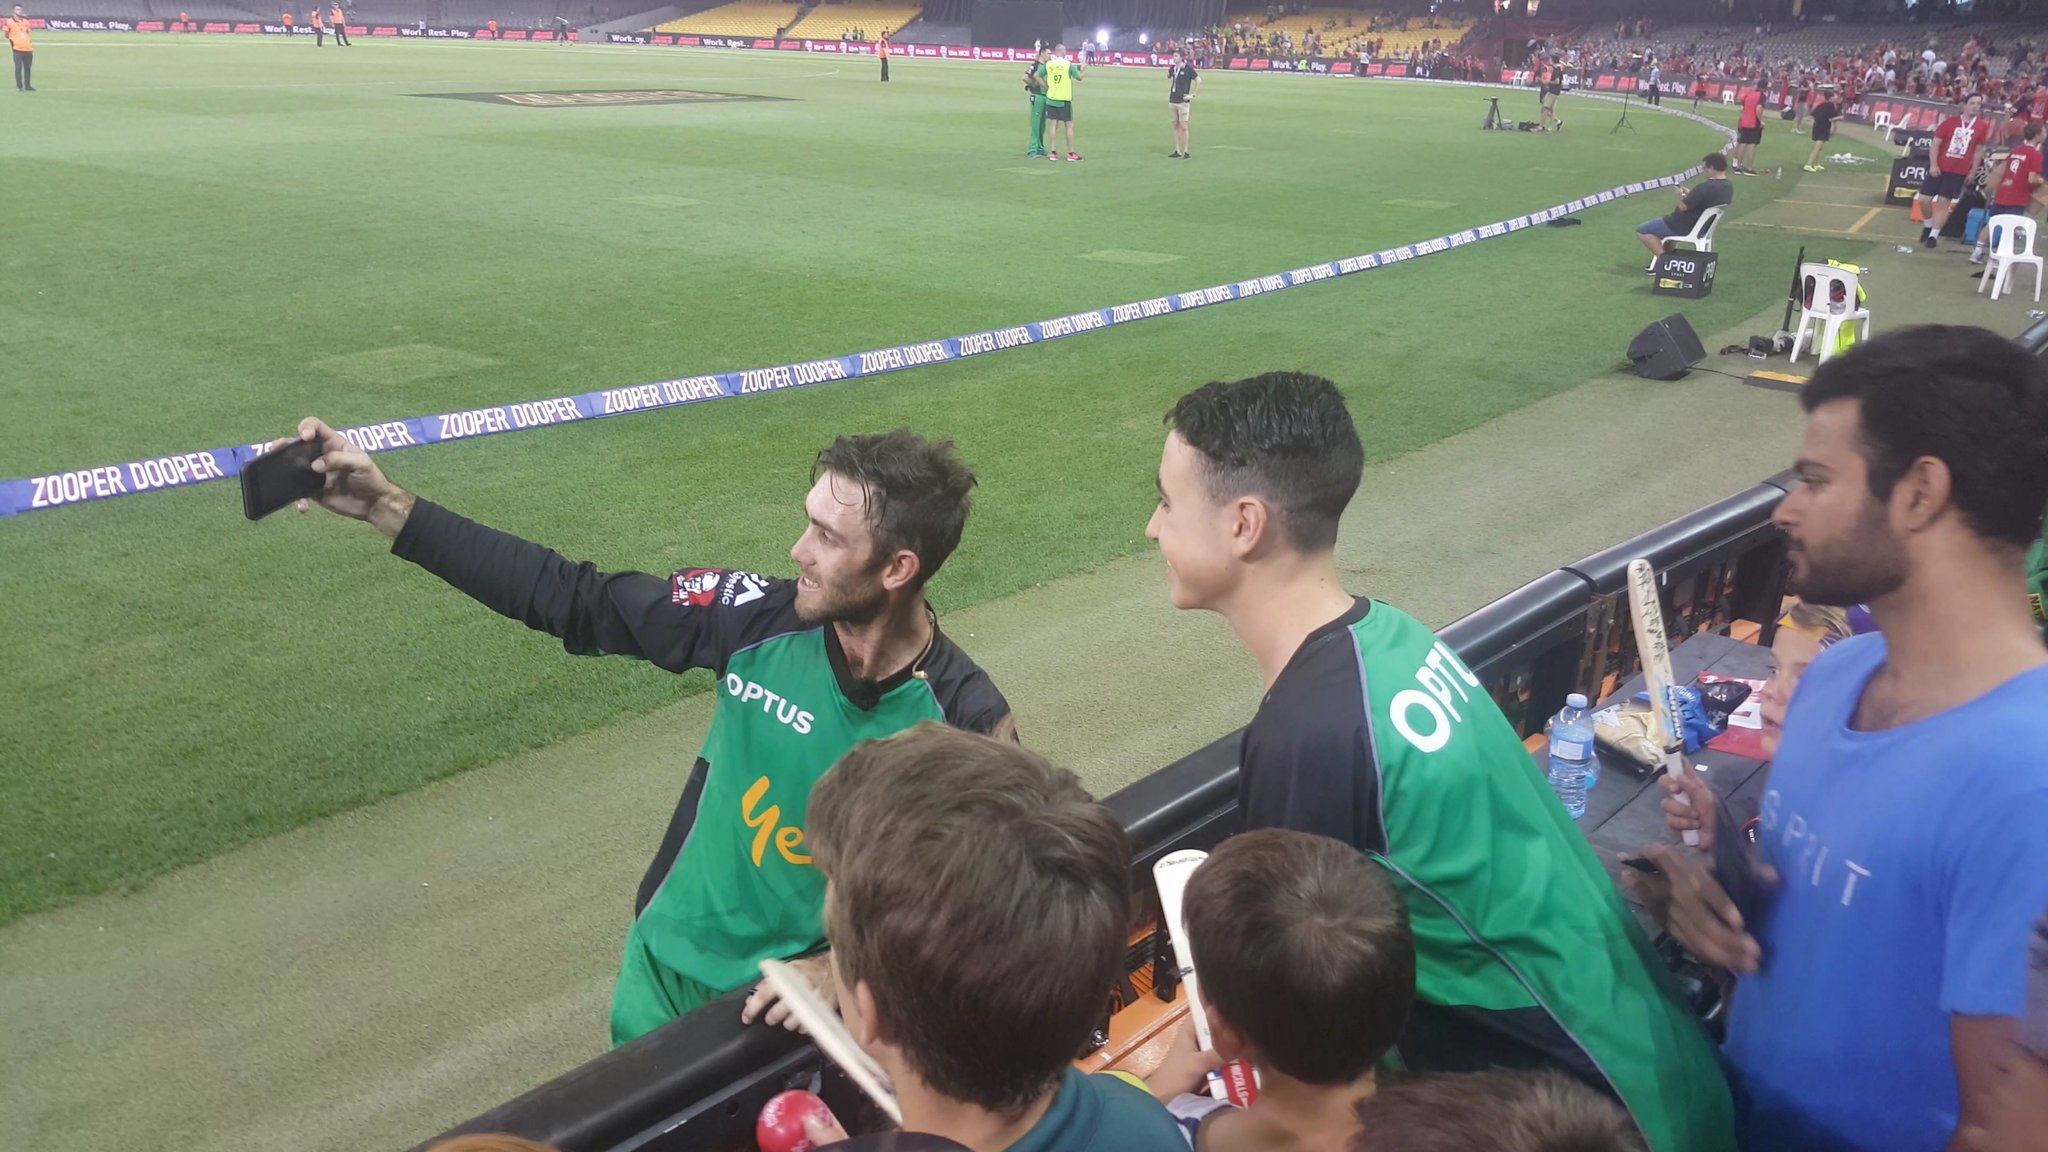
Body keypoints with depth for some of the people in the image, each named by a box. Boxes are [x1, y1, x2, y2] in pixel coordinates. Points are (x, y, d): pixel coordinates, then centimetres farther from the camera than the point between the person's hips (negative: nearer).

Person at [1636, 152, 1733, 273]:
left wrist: (1680, 195, -4)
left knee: (1641, 230, -4)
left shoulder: (1704, 188, -31)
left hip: (1685, 227, -10)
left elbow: (1683, 206, -24)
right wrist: (1690, 194, 5)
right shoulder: (1728, 186, -1)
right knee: (1666, 218, 36)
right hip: (1702, 225, 10)